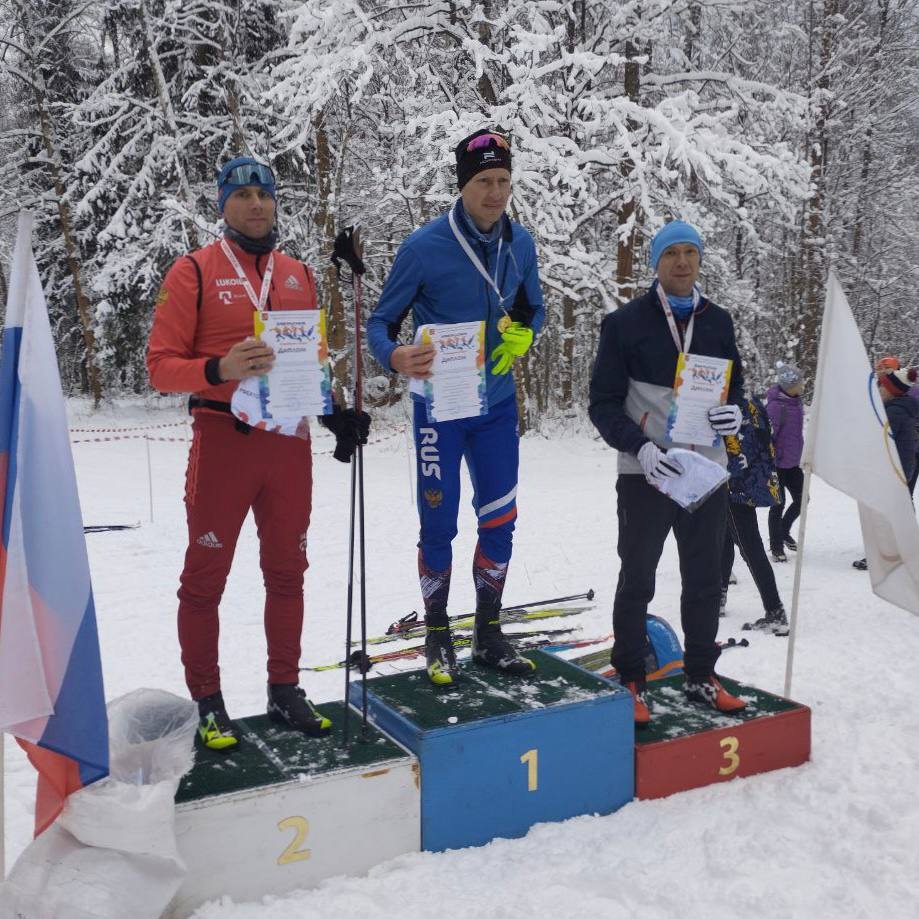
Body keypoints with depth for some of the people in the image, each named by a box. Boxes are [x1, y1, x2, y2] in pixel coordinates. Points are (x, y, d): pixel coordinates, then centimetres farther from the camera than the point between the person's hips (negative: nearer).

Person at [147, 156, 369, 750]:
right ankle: (208, 702, 18)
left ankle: (285, 690, 25)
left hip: (289, 440, 5)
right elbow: (161, 365, -5)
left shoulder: (299, 276, 13)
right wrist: (218, 370, -23)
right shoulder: (194, 271, -1)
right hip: (223, 439, -4)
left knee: (287, 572, 12)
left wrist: (337, 413, 5)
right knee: (207, 577, 4)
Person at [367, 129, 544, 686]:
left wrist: (522, 338, -7)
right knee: (439, 527, 3)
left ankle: (489, 634, 27)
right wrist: (395, 357, -30)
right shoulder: (425, 246, -14)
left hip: (498, 405, 5)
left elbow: (535, 309, 15)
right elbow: (382, 322, -8)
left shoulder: (521, 243, 1)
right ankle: (438, 637, 22)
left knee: (500, 524, 10)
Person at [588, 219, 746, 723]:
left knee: (704, 581, 12)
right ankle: (630, 681, 18)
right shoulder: (626, 321, -4)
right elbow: (603, 402, -6)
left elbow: (735, 384, 16)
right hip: (645, 473, -4)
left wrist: (734, 412, -8)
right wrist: (641, 446, -21)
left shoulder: (718, 321, 8)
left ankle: (701, 677, 28)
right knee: (637, 581, 5)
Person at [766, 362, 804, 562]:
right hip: (777, 463, -8)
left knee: (801, 499, 12)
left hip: (793, 462, 8)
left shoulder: (796, 400, 4)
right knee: (778, 504, 0)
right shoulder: (776, 405, -23)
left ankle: (783, 531, 35)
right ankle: (776, 546, 16)